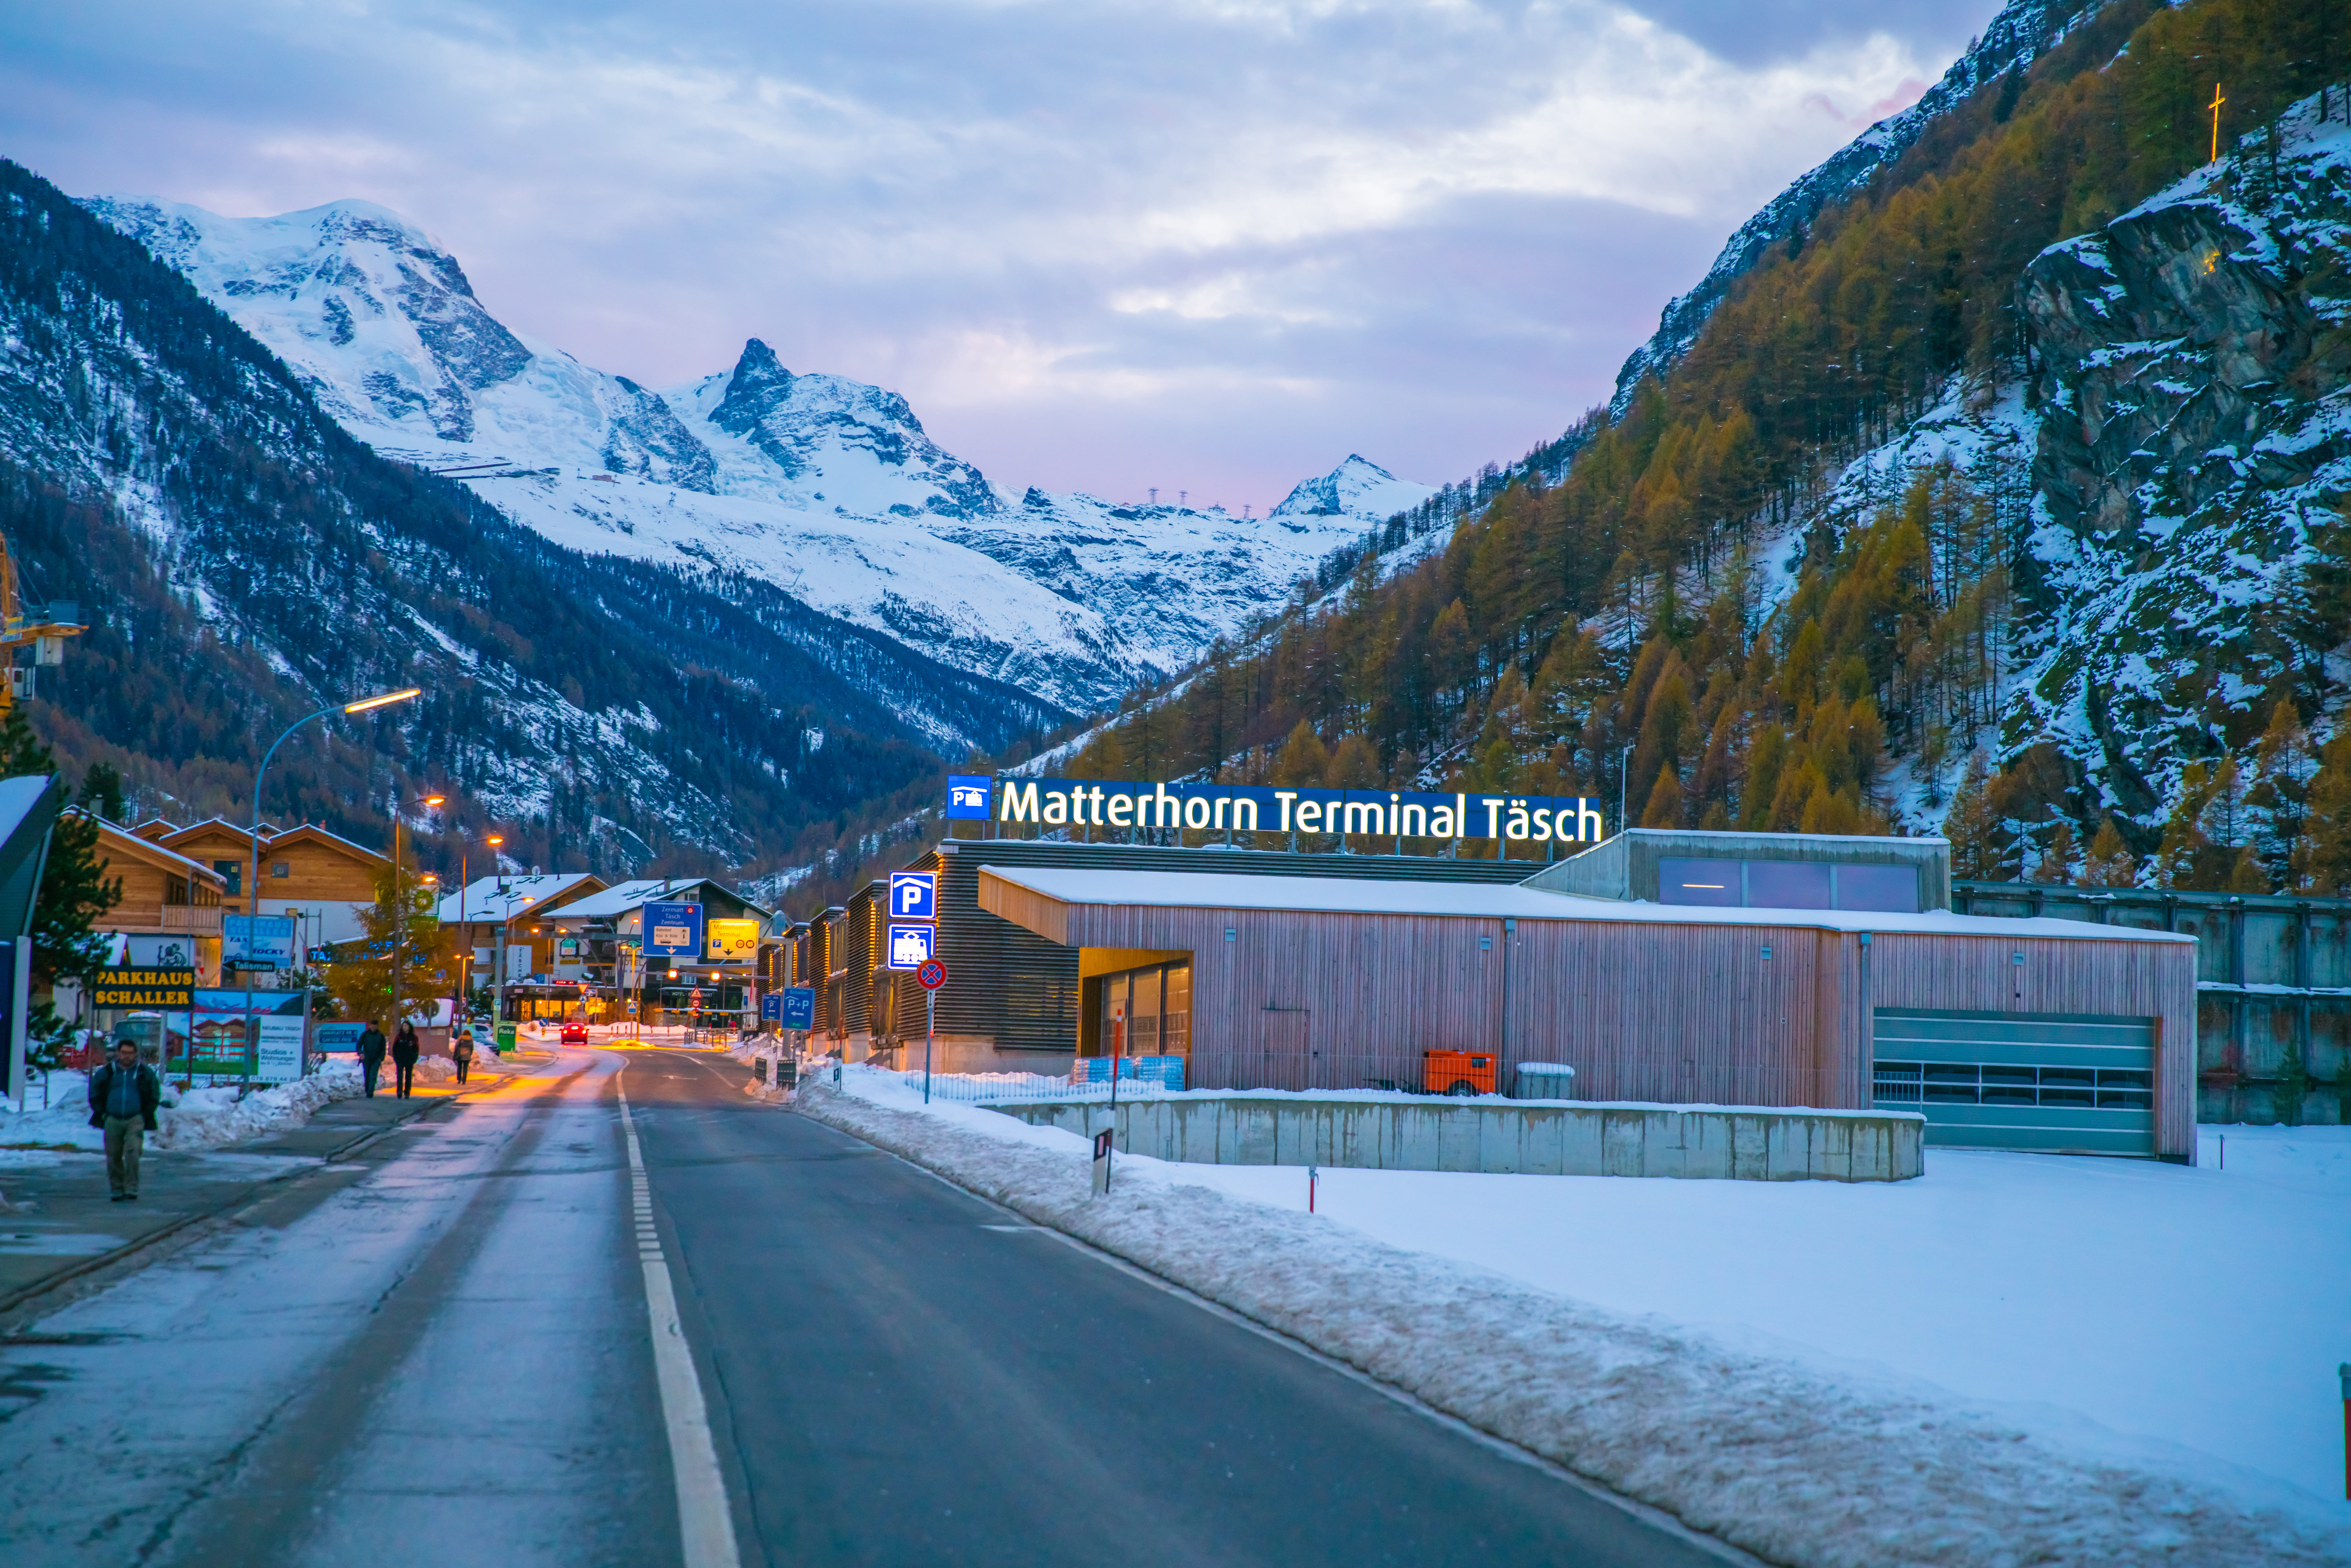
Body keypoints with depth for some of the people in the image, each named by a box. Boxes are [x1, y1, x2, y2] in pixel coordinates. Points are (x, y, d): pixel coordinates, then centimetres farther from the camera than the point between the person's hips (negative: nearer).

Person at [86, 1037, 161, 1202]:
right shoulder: (107, 1072, 6)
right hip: (113, 1120, 2)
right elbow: (94, 1093, 16)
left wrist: (145, 1114, 4)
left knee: (132, 1153, -15)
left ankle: (131, 1190, -11)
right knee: (113, 1156, 4)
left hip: (135, 1120, -2)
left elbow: (155, 1095, 13)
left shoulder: (145, 1073, 4)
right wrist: (102, 1113, 7)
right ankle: (117, 1189, 17)